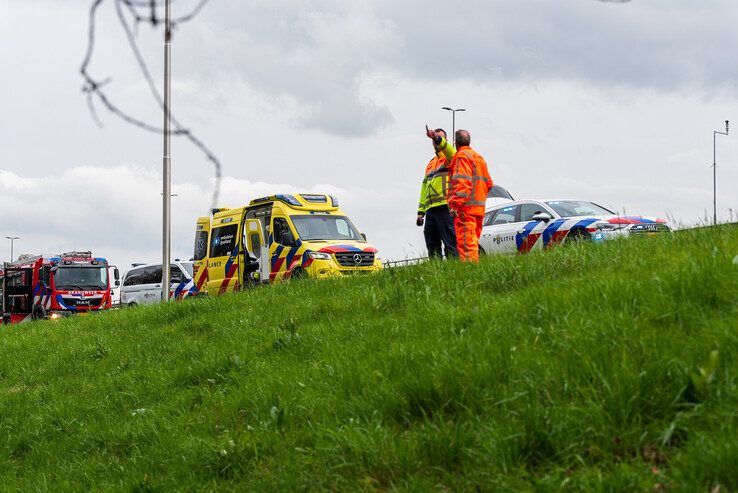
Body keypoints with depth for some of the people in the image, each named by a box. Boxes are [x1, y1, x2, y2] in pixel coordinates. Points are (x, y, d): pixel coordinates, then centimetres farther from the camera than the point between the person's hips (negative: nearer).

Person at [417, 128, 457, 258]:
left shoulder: (450, 157, 7)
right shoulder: (431, 163, 29)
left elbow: (449, 150, -20)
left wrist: (438, 139, -36)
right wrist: (421, 211, 22)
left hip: (445, 207, -8)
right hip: (430, 209, 8)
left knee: (450, 243, -12)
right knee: (432, 245, 6)